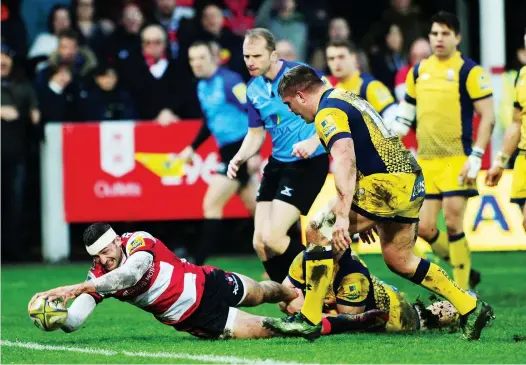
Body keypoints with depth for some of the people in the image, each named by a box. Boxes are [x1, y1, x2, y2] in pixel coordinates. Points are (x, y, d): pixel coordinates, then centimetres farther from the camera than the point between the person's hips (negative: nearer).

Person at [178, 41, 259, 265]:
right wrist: (192, 148, 19)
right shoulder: (202, 87, 11)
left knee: (212, 204, -11)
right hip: (228, 152, 9)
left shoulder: (229, 81, -15)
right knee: (256, 209, 15)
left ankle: (198, 265, -9)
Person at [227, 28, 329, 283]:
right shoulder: (253, 90, 6)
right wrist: (239, 159, -2)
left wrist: (313, 141, -30)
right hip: (277, 164, 8)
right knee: (260, 243, 4)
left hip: (308, 163, -8)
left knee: (272, 237, -17)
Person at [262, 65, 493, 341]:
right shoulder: (346, 98, 23)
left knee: (318, 231, -8)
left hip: (388, 183, -10)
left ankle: (309, 320, -9)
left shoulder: (328, 112, -10)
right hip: (411, 182, 10)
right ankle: (470, 307, 20)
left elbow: (345, 160, -26)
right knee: (399, 261, 20)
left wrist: (343, 216, -33)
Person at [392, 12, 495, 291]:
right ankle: (464, 272, 22)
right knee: (424, 228, 1)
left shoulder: (468, 70, -5)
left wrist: (476, 156, -15)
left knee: (453, 223, -11)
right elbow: (405, 114, 21)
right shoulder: (418, 71, 11)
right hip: (425, 161, 6)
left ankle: (462, 291, 1)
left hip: (456, 159, -6)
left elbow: (487, 117, -7)